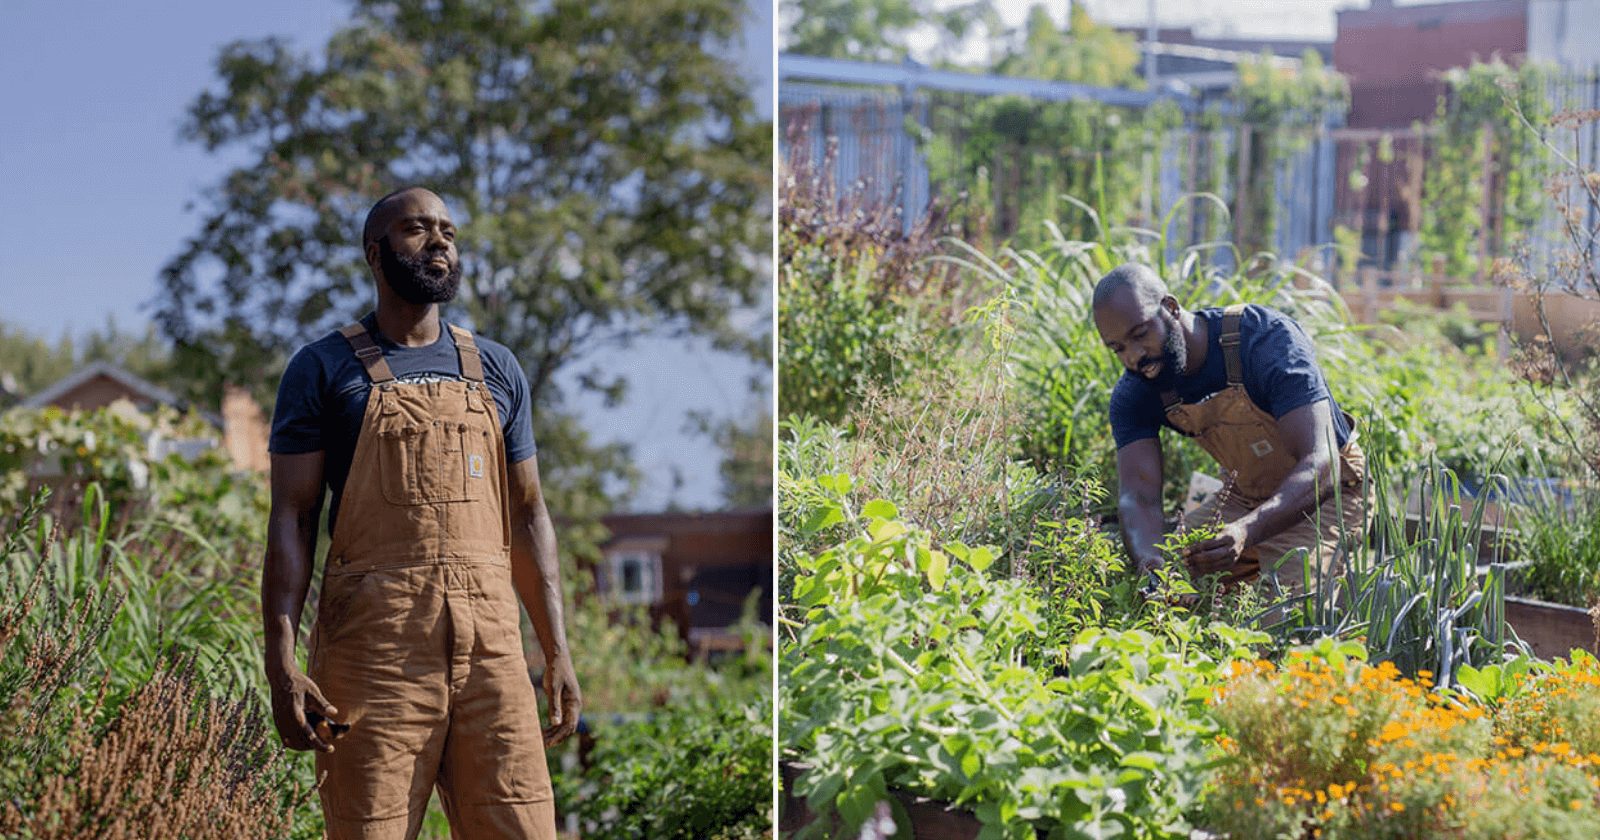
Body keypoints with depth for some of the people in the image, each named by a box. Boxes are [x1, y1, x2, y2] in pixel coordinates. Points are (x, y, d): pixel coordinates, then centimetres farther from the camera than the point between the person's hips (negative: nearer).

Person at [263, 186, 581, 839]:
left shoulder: (496, 370, 15)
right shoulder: (324, 368, 4)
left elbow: (528, 516, 15)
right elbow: (291, 519, -1)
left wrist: (557, 652, 8)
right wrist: (281, 663, -12)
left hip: (489, 641, 3)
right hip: (374, 649, -3)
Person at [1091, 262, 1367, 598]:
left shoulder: (1268, 339, -30)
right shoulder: (1133, 394, -14)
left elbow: (1320, 465, -39)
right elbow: (1138, 496, -22)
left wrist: (1246, 531, -56)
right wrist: (1150, 563, -46)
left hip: (1325, 492, -5)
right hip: (1243, 495, 5)